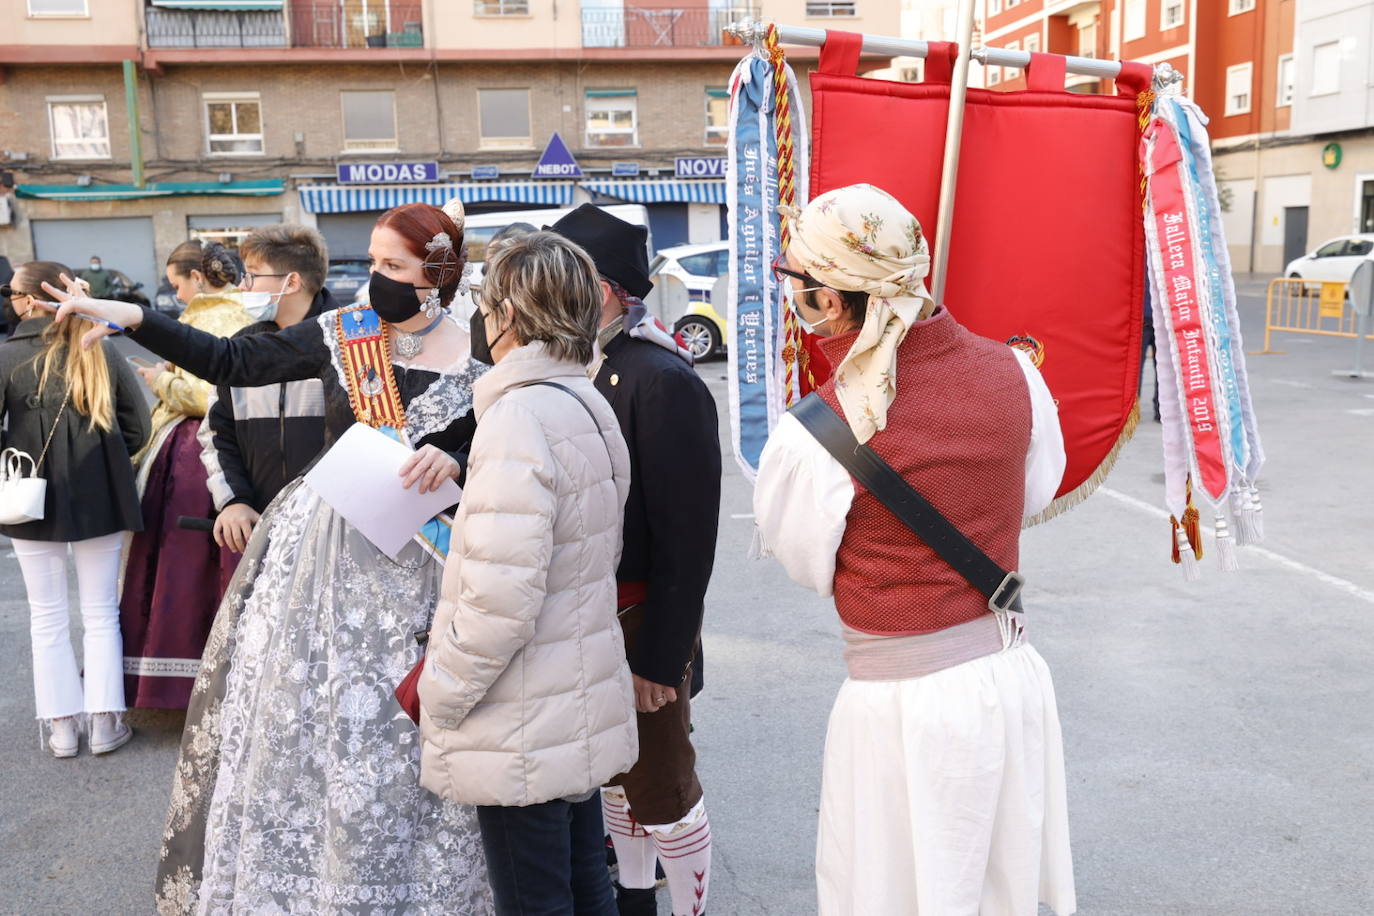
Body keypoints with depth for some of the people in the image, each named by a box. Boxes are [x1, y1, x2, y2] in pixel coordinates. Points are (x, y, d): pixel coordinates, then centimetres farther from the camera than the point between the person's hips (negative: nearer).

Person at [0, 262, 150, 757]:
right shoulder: (103, 354, -5)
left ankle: (62, 726, 19)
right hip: (100, 499, 2)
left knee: (47, 617, 13)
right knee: (101, 614, 12)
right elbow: (138, 428, -2)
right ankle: (104, 722, 16)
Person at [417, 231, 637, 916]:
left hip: (524, 736, -9)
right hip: (581, 711, 9)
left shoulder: (519, 417, -22)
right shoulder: (588, 404, 8)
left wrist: (438, 699, -12)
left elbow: (499, 600, -26)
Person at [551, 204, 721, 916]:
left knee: (660, 788, 8)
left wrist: (660, 657, -18)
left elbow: (689, 540, -20)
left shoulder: (663, 381, -20)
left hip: (642, 623, -8)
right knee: (612, 773, 22)